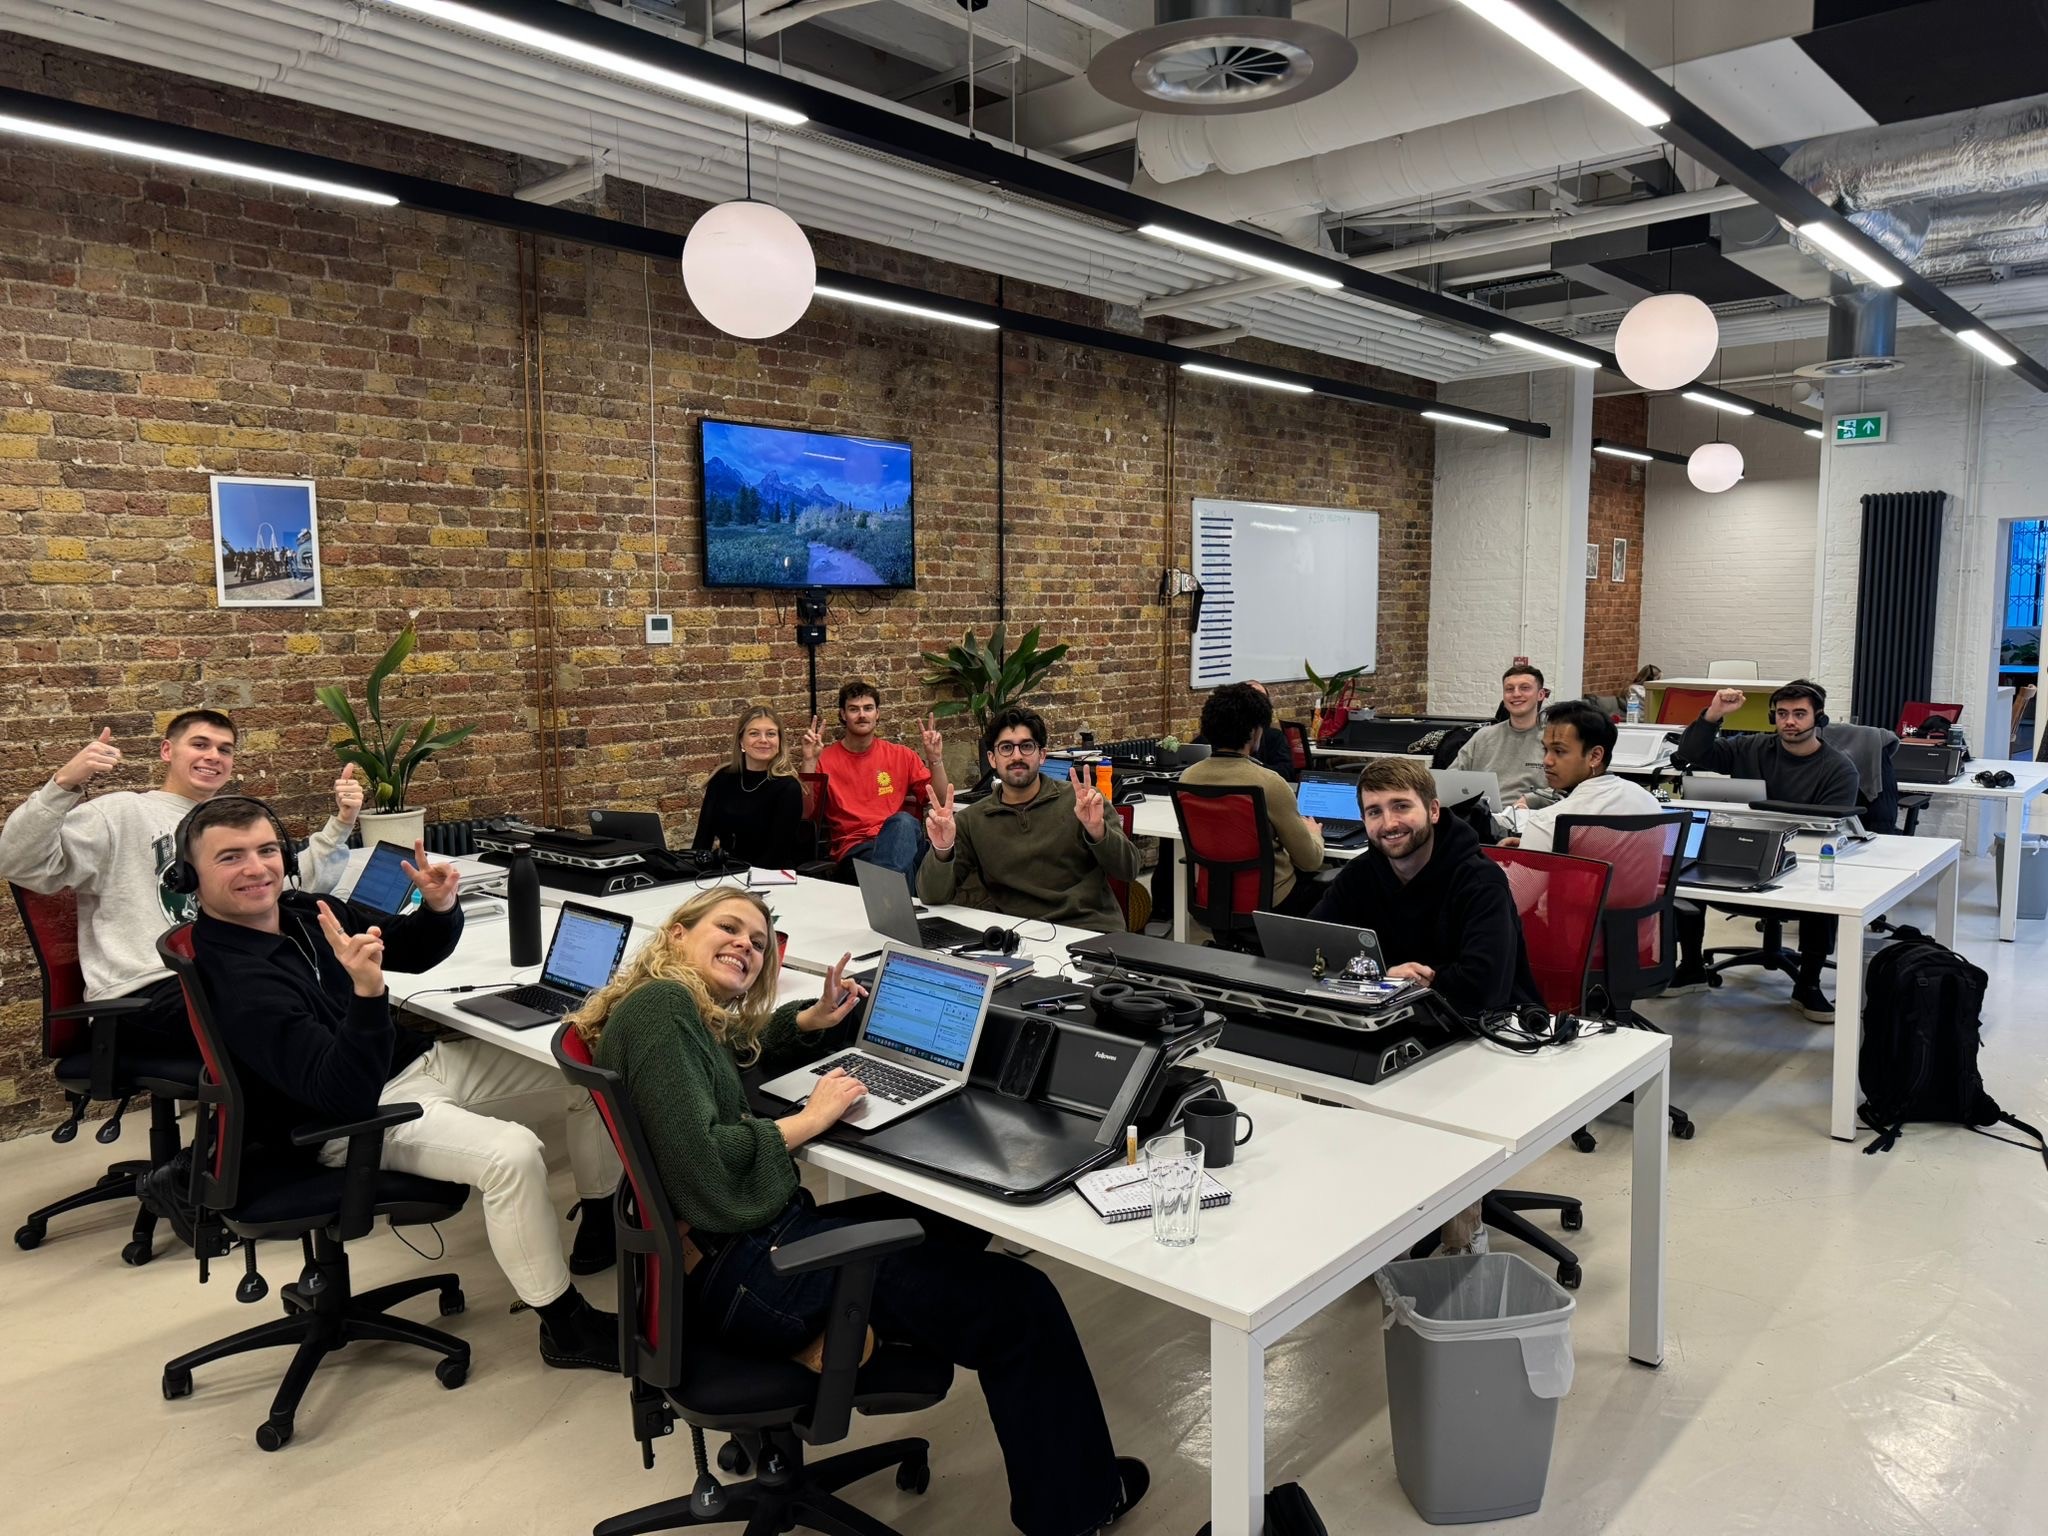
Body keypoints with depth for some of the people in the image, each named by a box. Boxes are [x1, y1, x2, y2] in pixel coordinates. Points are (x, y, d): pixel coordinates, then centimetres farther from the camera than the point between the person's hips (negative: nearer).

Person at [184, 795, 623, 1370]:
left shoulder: (303, 910, 1)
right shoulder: (232, 978, -24)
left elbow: (414, 953, 15)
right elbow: (347, 1093, -31)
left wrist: (439, 908, -8)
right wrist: (366, 991, -46)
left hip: (417, 1060, 9)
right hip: (356, 1116, -9)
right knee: (513, 1154, -32)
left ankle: (601, 1225, 22)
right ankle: (568, 1327, -12)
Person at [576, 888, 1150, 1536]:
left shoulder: (696, 1016, 13)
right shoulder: (658, 1007, -16)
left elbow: (747, 1054, 33)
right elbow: (700, 1161, -25)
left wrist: (813, 1019, 13)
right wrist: (811, 1118, -14)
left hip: (758, 1235, 11)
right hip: (741, 1272, -11)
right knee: (1020, 1301, -6)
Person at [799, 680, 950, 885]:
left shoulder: (901, 756, 17)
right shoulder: (825, 760, 10)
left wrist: (935, 758, 0)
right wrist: (809, 761, -9)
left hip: (899, 837, 3)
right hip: (853, 848, -3)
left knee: (903, 821, -37)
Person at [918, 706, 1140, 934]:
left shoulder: (1080, 800, 5)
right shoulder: (971, 821, 9)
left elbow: (1128, 871, 1)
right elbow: (933, 896, 3)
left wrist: (1097, 830, -19)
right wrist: (942, 851, -17)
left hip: (1092, 932, -1)